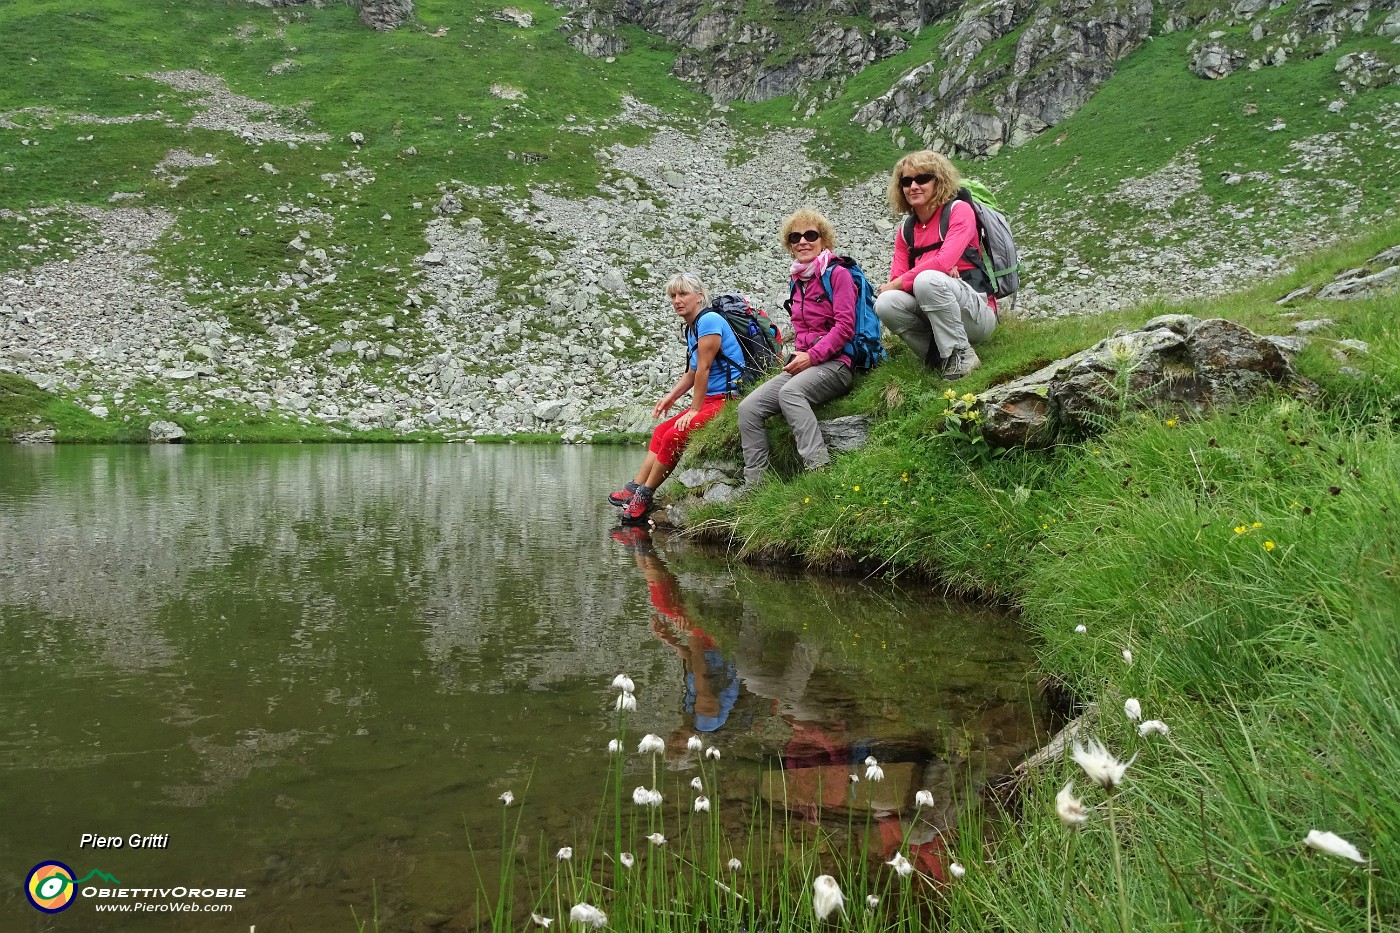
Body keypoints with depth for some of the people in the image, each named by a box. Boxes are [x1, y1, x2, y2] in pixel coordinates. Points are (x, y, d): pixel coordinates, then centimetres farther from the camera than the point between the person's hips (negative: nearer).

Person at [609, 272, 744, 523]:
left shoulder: (709, 320, -15)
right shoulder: (691, 328, 15)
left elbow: (704, 369, -16)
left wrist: (695, 409, -13)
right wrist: (670, 396, 6)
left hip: (729, 399, -10)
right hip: (711, 400, 10)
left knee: (674, 436, -16)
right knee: (661, 431, 10)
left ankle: (643, 496, -5)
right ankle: (635, 488, 12)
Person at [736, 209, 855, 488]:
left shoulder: (837, 273, -4)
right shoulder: (798, 280, 18)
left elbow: (845, 326, -12)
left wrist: (811, 356, -17)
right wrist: (797, 356, 6)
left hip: (835, 363, -7)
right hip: (803, 364, 7)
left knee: (789, 391, -37)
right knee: (748, 408, -10)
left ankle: (819, 467, -41)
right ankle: (754, 483, -9)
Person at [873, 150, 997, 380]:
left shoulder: (959, 210, -6)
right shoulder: (906, 231, 12)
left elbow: (944, 261, -21)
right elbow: (896, 278, 0)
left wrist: (900, 283, -10)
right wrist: (937, 272, -18)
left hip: (978, 313, -5)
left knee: (928, 280, -34)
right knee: (886, 303, -22)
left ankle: (961, 355, -20)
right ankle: (942, 360, -11)